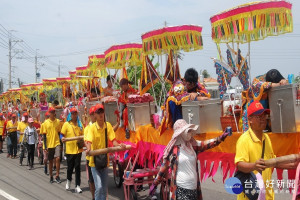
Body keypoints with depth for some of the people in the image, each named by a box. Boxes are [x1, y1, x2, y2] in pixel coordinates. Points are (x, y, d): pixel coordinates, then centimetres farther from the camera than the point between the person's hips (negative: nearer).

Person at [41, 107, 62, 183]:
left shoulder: (58, 121, 3)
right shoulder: (46, 122, -1)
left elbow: (59, 133, 9)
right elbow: (44, 135, 0)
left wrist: (61, 143, 7)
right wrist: (45, 146, -4)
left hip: (57, 143, 0)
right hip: (49, 144, 0)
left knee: (58, 158, -13)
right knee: (50, 161, 9)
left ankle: (57, 176, -2)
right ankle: (51, 176, 22)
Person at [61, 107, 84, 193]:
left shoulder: (80, 124, 7)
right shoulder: (66, 124, -1)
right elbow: (62, 135, -2)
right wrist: (63, 139, -23)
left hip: (78, 149, 2)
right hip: (70, 150, -2)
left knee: (77, 167, 3)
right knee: (70, 167, 6)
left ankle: (77, 186, 9)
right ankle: (68, 180, 36)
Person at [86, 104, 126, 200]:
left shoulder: (108, 125, 0)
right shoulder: (92, 127, -9)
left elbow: (113, 140, -8)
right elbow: (89, 141, -23)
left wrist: (119, 145, -29)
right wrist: (88, 148, -44)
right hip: (95, 160, -4)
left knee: (104, 188, 12)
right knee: (99, 187, -14)